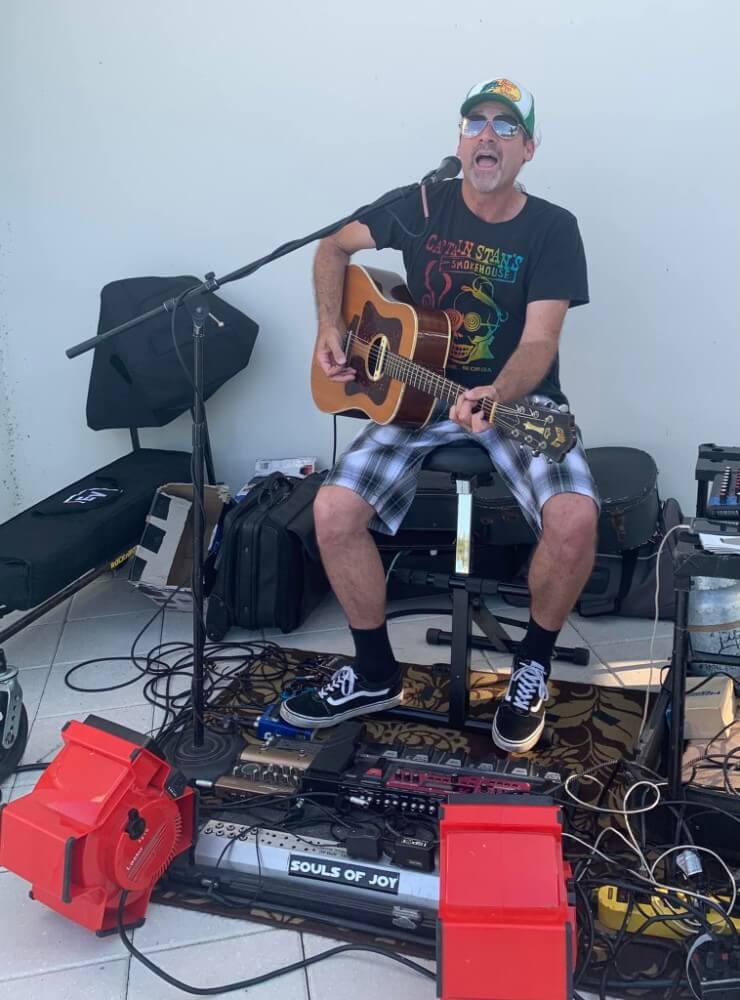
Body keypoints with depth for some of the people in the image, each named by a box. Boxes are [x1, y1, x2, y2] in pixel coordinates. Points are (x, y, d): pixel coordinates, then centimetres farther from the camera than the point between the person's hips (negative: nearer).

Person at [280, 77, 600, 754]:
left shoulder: (552, 229, -5)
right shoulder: (423, 205, 2)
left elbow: (539, 342, -15)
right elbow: (334, 248, 14)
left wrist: (496, 398, -36)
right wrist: (330, 330, -1)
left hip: (520, 397, -2)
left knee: (575, 517, -31)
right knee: (334, 510, -20)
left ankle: (533, 666, -1)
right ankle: (376, 674, 2)